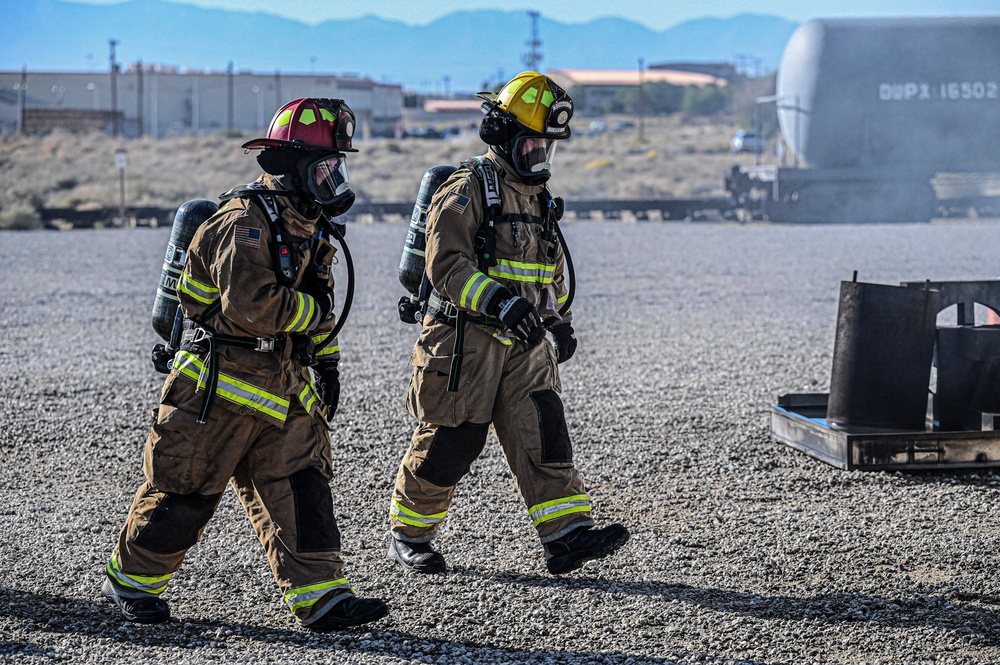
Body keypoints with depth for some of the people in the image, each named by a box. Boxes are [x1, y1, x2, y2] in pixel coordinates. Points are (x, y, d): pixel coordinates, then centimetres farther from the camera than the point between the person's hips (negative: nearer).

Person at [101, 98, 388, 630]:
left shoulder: (309, 226, 12)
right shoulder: (246, 223, -19)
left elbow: (317, 299, 25)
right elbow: (252, 306, -31)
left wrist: (326, 363, 19)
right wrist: (313, 312, -16)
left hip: (284, 389, 8)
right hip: (221, 388, -8)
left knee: (301, 490, 1)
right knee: (184, 495, 2)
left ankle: (321, 598, 2)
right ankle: (131, 581, 19)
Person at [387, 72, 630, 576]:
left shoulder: (537, 196, 15)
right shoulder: (468, 190, -11)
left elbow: (552, 265, 28)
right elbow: (447, 265, -22)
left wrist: (560, 319, 21)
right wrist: (500, 301, -33)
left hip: (524, 346, 7)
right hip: (465, 344, -7)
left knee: (544, 435, -5)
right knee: (448, 446, 2)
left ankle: (567, 536, -9)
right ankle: (408, 536, 19)